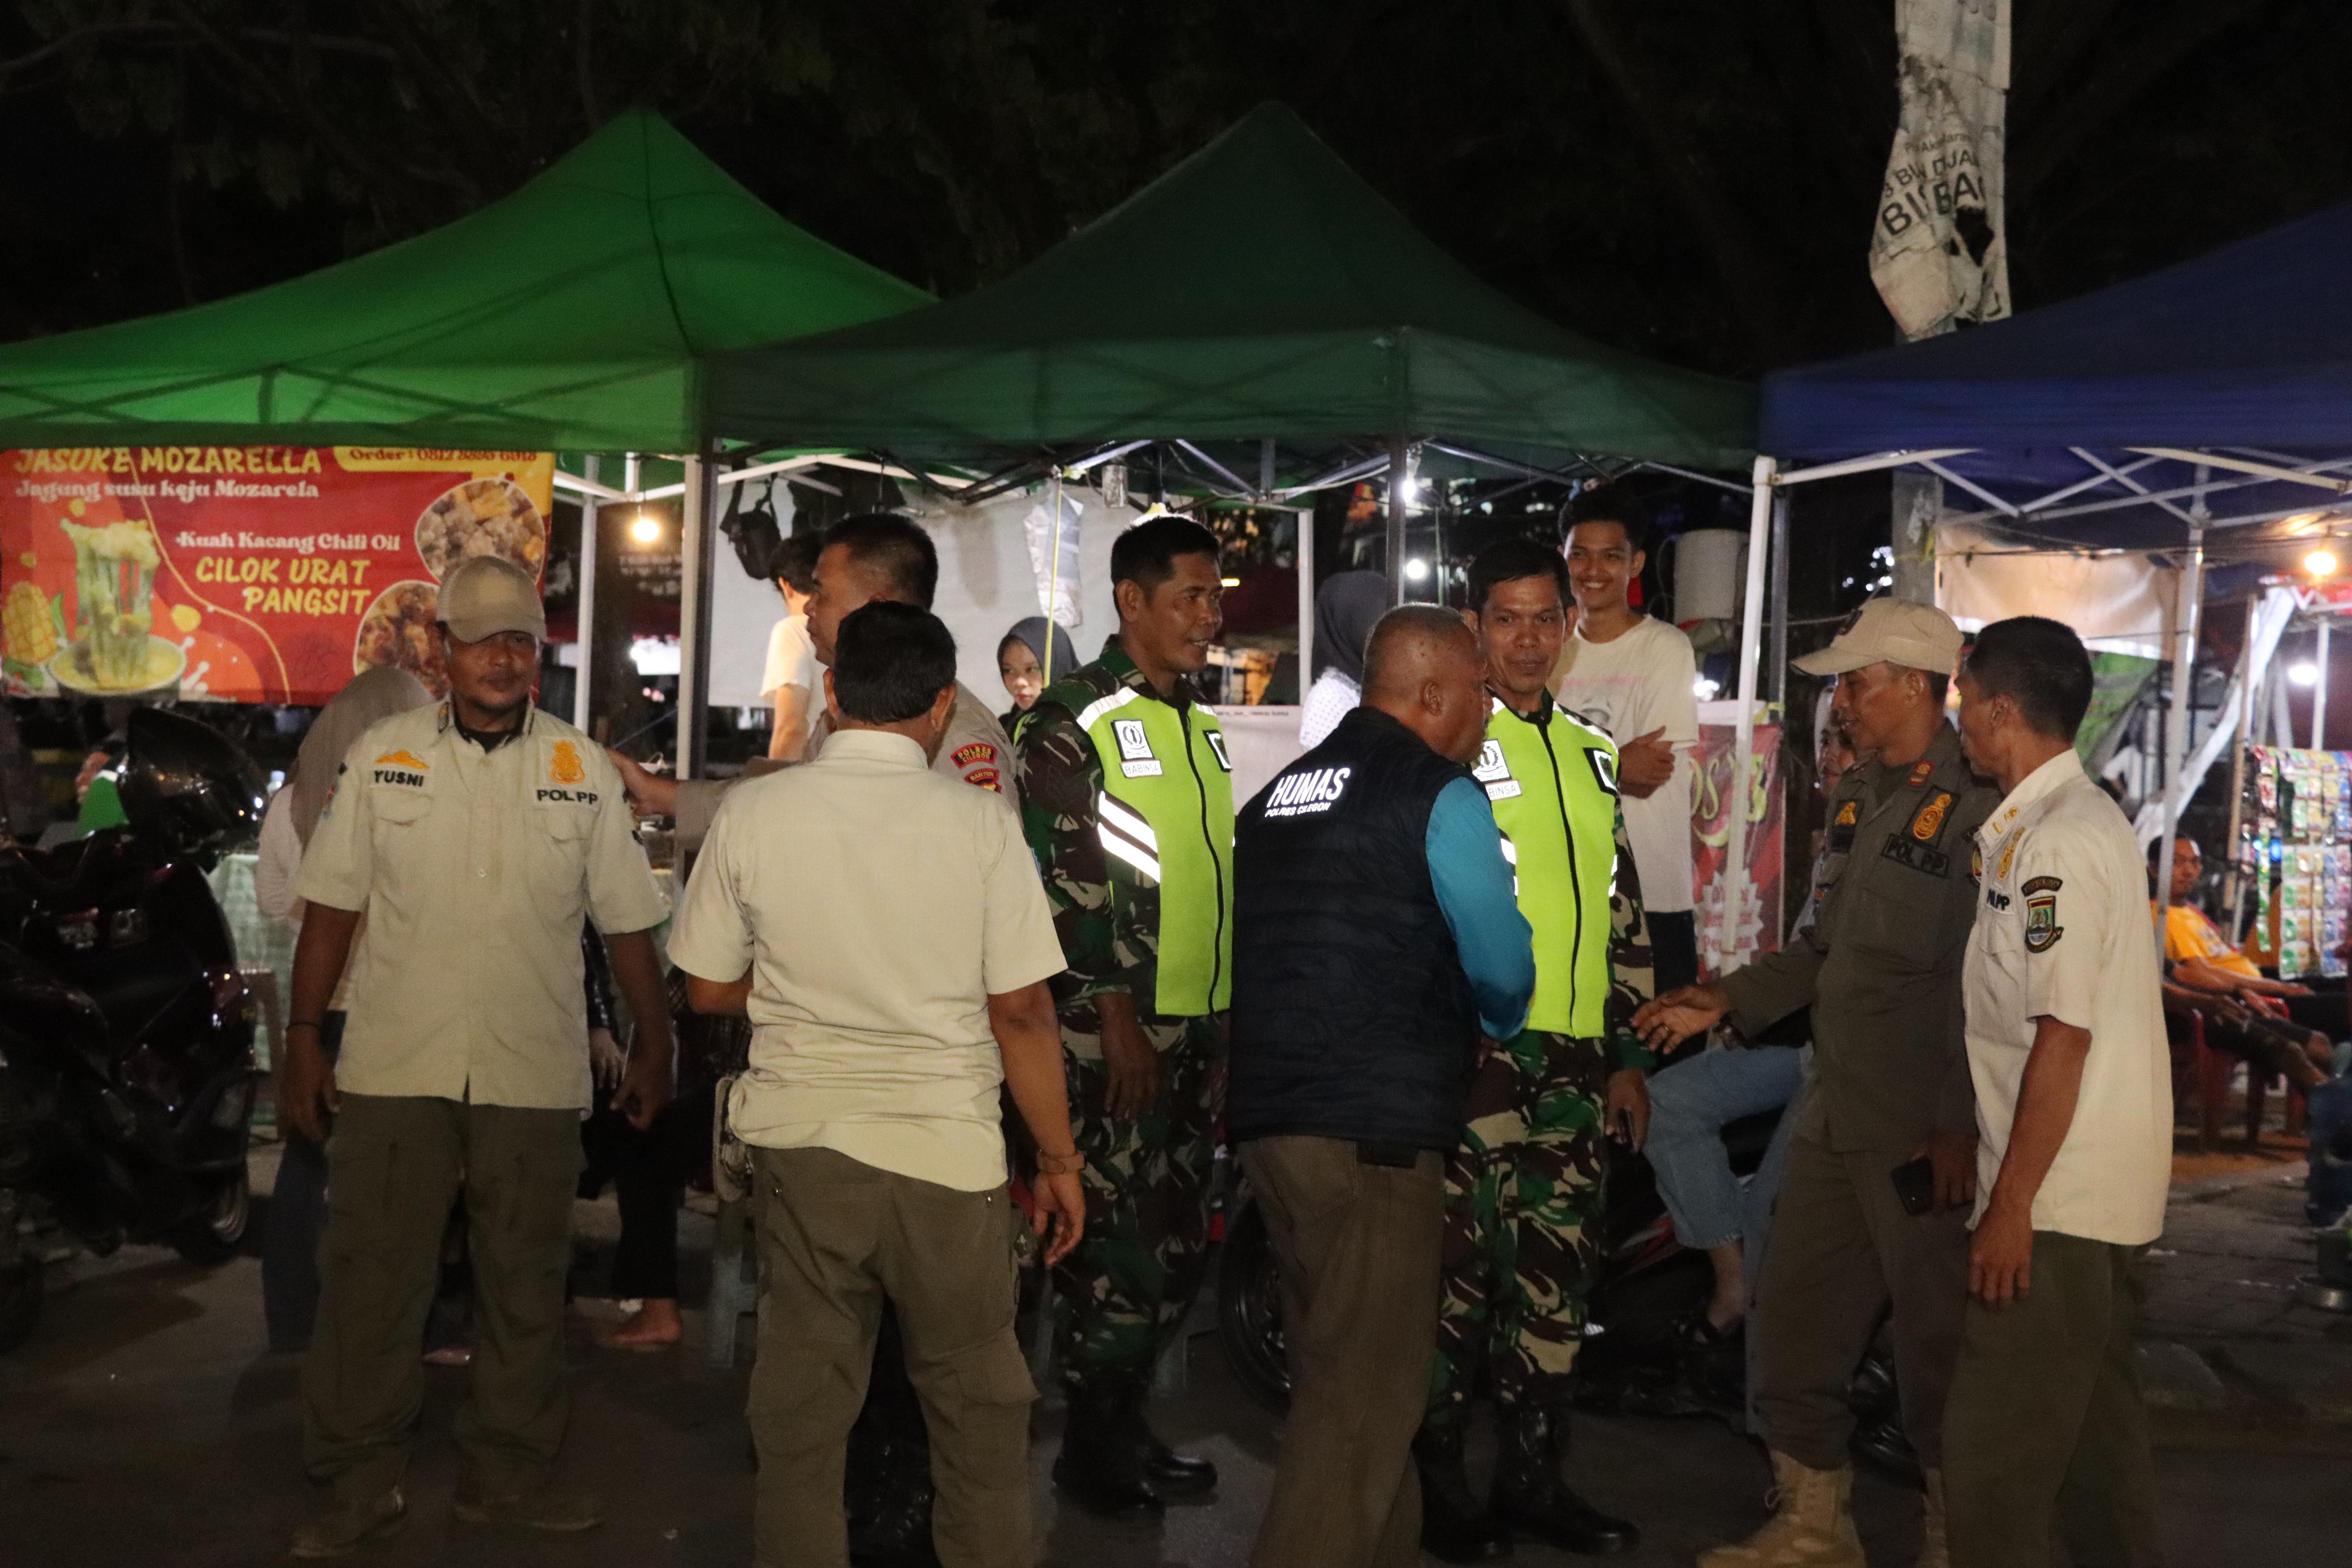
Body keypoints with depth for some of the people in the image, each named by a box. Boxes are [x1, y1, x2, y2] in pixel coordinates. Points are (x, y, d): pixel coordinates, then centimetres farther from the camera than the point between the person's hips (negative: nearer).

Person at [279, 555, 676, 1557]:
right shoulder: (380, 755, 4)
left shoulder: (582, 769, 6)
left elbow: (626, 923, 8)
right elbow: (331, 909, 5)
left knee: (525, 1284, 9)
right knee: (371, 1278, 3)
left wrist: (654, 1048, 6)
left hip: (533, 1073, 1)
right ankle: (362, 1483, 16)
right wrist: (304, 1041, 1)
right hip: (395, 1067, -1)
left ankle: (509, 1473, 24)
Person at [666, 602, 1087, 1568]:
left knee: (801, 1405, 13)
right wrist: (1059, 1161, 3)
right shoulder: (979, 825, -9)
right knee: (978, 1406, 12)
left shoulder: (752, 814, -3)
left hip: (801, 1138, 2)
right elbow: (1022, 1014, -7)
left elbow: (709, 989, 5)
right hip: (945, 1149, -2)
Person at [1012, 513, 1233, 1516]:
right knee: (1117, 1237, -3)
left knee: (1180, 1237, 12)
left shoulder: (1198, 727, 16)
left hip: (1202, 1024, 8)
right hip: (1116, 1029, -8)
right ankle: (1090, 1448, 10)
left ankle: (1126, 1423, 24)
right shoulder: (1071, 724, -9)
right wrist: (1114, 1013, -17)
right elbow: (1063, 880, -14)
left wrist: (1235, 1007, 17)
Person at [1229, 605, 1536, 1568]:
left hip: (1265, 1116, 8)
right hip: (1374, 1130, -8)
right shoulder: (1441, 795, -7)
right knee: (1364, 1399, -3)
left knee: (1337, 1372, 18)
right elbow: (1501, 966, -9)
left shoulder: (1278, 794, 15)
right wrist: (1491, 1025, 13)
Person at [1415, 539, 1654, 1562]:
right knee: (1457, 1269, -3)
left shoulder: (1593, 758, 17)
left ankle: (1533, 1477, 21)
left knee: (1557, 1275, 10)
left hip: (1576, 1061, 6)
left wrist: (1627, 1055, 17)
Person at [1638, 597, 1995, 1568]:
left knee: (1935, 1346, 3)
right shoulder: (1857, 798, 15)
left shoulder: (1976, 806, -15)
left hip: (1927, 1133, -9)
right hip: (1837, 1118, 9)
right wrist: (1728, 1001, 13)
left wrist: (1960, 1127, -23)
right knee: (1794, 1330, 14)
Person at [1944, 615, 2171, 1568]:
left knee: (1994, 1446, -6)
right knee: (2094, 1430, 18)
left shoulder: (2061, 839, -17)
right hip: (2105, 1201, 10)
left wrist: (2012, 1205, -19)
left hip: (2056, 1203, -10)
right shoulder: (2063, 822, 13)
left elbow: (2063, 1037, -21)